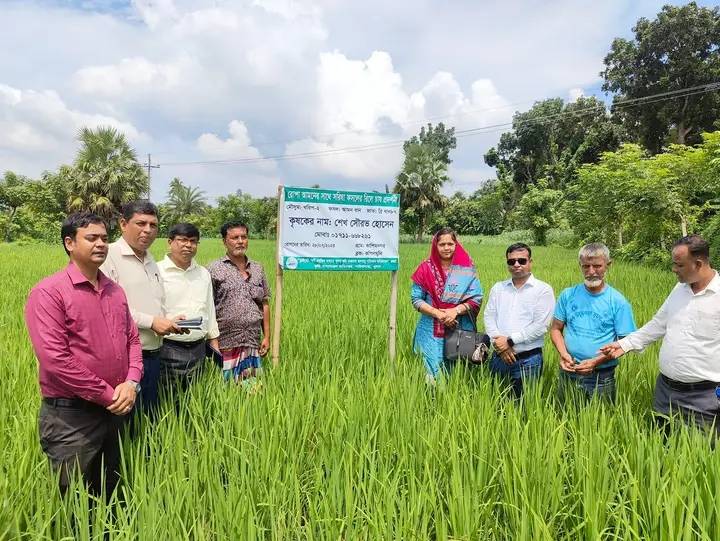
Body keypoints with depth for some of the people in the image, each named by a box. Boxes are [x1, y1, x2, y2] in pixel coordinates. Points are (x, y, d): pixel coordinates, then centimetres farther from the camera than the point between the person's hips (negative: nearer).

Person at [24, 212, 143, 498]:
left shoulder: (115, 291, 9)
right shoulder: (48, 292, -12)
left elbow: (132, 339, 12)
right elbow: (55, 359, -19)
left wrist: (131, 383, -6)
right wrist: (108, 395, -15)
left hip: (116, 411, 6)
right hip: (71, 417, -6)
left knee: (110, 496, 20)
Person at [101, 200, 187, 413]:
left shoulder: (151, 261, 16)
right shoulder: (110, 256, -11)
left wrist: (169, 322, 5)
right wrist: (151, 322, -16)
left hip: (152, 354, 8)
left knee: (151, 418, 17)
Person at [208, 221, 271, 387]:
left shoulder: (257, 268, 12)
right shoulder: (215, 269, -1)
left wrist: (267, 336, 9)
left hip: (253, 342, 4)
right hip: (225, 343, -3)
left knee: (252, 387, 6)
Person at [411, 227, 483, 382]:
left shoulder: (466, 270, 2)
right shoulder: (426, 268, 1)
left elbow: (476, 299, -1)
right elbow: (416, 299, -2)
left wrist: (456, 310, -17)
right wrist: (438, 314, -14)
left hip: (460, 331, 1)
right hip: (431, 332, 0)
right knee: (434, 374, 0)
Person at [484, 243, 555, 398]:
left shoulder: (543, 290, -3)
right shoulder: (498, 288, 10)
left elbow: (540, 326, -12)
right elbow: (489, 317, 3)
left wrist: (510, 341, -13)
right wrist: (499, 344, -12)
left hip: (528, 360, -4)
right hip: (499, 357, 4)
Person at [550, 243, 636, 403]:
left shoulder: (618, 302, -6)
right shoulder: (568, 295, 0)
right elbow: (556, 328, 5)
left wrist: (596, 361, -19)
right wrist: (563, 353, -13)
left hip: (602, 376, -2)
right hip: (568, 373, 2)